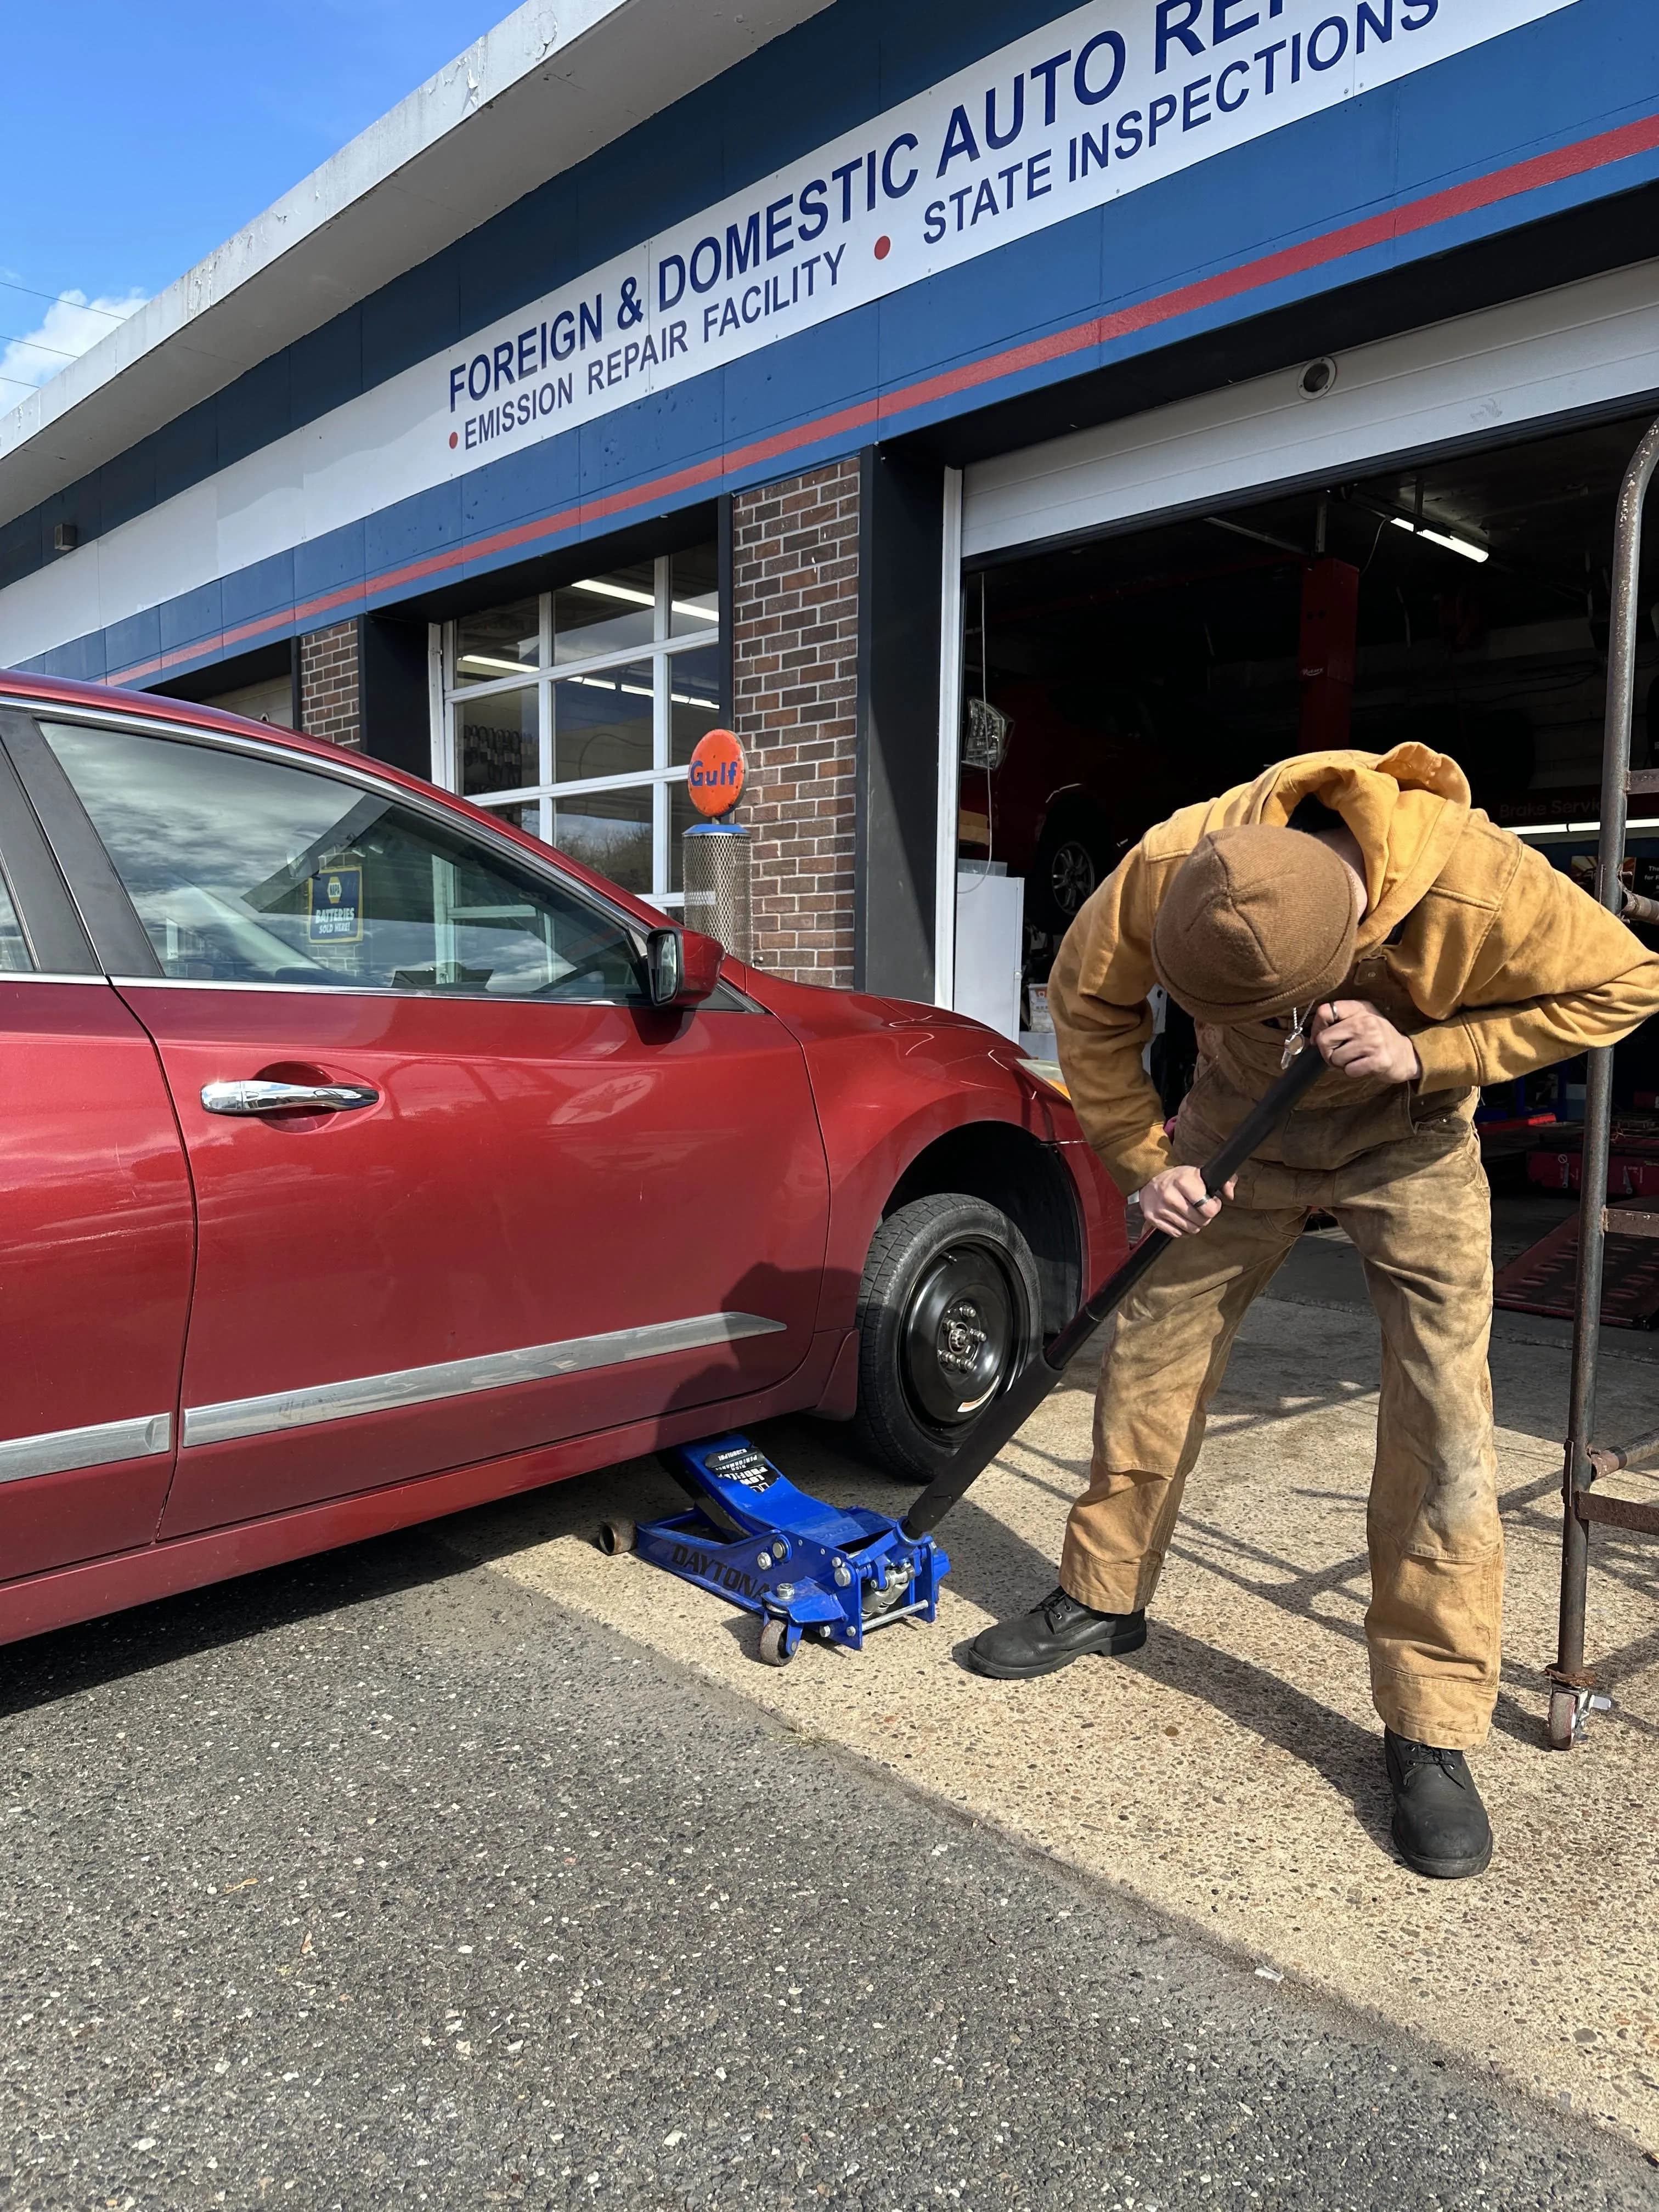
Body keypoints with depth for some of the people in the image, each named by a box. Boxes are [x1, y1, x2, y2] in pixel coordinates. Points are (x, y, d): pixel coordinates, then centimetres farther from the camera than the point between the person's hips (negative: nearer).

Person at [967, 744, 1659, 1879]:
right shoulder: (1171, 865, -31)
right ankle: (1104, 1595, 25)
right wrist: (1147, 1158, -17)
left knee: (1443, 1411, -9)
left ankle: (1434, 1730, 4)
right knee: (1152, 1350, 3)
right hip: (1242, 1127, 2)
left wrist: (1424, 1054, -30)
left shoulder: (1486, 887, -37)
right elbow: (1089, 998, -13)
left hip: (1409, 1142, -2)